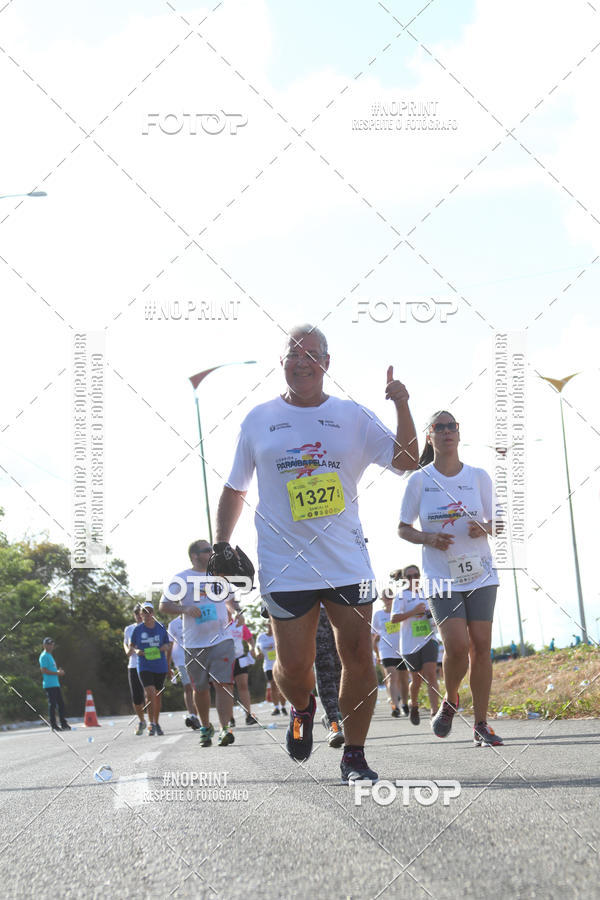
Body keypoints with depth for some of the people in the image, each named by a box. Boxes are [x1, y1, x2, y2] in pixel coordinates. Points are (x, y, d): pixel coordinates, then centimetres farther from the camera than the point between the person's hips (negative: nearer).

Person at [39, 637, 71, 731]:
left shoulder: (50, 656, 21)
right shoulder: (44, 656, -9)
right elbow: (44, 670, -17)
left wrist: (59, 671, 11)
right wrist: (57, 673, -15)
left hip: (56, 684, 10)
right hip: (49, 684, -10)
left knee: (61, 703, 10)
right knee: (52, 705, -7)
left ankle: (64, 724, 15)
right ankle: (53, 726, -4)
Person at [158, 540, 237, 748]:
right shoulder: (182, 578, 2)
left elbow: (229, 600, 26)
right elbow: (163, 606, 0)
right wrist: (185, 609, -16)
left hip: (221, 639, 1)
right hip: (194, 643, -1)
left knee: (223, 684, -13)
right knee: (200, 689, 7)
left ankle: (224, 729, -17)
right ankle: (205, 727, 25)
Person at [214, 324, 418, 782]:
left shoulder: (354, 416, 7)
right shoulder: (259, 420, 9)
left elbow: (407, 460, 0)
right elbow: (235, 489, 17)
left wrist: (402, 406, -13)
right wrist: (222, 543, 8)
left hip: (348, 561, 1)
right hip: (284, 566, 0)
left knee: (359, 657, -3)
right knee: (294, 665, -3)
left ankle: (354, 756, 12)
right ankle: (303, 709, 33)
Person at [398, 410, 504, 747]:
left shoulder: (479, 476, 5)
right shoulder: (419, 481, 0)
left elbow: (498, 523, 10)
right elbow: (403, 528, 7)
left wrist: (484, 528, -13)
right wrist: (427, 538, -14)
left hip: (481, 574, 2)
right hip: (441, 577, -2)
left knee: (481, 646, -1)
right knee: (457, 645, -16)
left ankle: (481, 723, 10)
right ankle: (450, 702, 13)